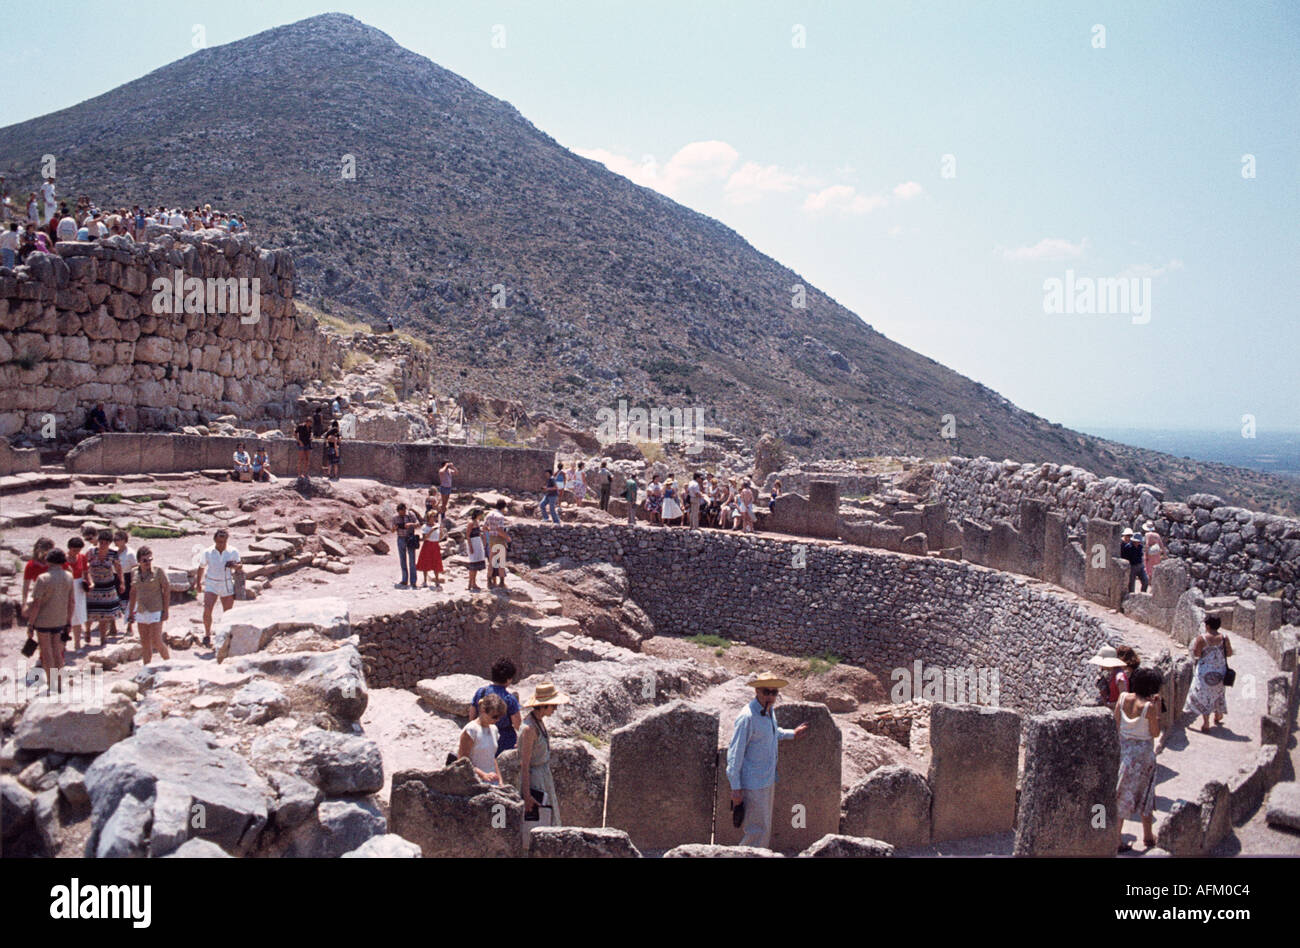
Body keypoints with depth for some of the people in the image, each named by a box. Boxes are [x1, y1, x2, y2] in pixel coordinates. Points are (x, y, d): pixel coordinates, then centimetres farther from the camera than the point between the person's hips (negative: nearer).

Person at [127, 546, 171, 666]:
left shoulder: (158, 571, -7)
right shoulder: (134, 572, 8)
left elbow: (167, 591, -8)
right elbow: (133, 592, 17)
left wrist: (165, 611, -12)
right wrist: (131, 611, 17)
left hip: (155, 611, -5)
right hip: (141, 611, 5)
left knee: (156, 641, -9)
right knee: (144, 642, 8)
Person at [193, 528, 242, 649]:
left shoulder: (233, 552, -4)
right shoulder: (207, 553, -5)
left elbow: (239, 568, 5)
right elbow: (201, 568, 10)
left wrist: (236, 566, -19)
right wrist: (198, 583, 20)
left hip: (228, 585, 1)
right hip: (211, 584, -1)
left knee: (228, 613, 5)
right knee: (207, 610, -17)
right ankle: (207, 634, 1)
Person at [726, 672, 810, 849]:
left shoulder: (769, 711, 5)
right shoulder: (747, 717, -22)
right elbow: (734, 753, -20)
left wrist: (792, 734, 30)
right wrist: (735, 788, -20)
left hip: (768, 780, 9)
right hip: (753, 784, -9)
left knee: (765, 829, 16)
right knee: (759, 830, -5)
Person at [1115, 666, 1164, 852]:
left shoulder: (1123, 698, -6)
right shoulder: (1148, 706, -19)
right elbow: (1156, 733, -11)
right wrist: (1157, 709, -8)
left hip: (1123, 749, 4)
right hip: (1143, 752, -4)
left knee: (1121, 796, 10)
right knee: (1145, 794, 16)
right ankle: (1148, 836, 30)